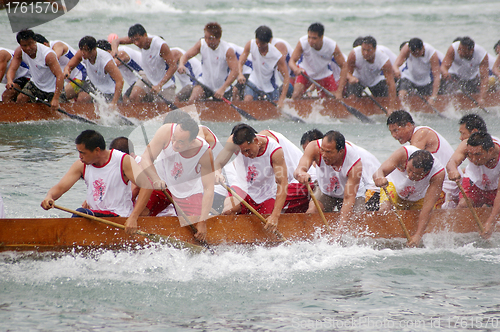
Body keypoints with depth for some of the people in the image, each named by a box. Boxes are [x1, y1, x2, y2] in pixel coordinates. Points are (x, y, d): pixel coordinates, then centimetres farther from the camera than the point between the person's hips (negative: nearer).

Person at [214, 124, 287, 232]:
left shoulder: (275, 151, -25)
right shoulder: (234, 142, -20)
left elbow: (282, 184, -28)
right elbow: (218, 162, -23)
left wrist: (275, 216, -37)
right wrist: (217, 172, -50)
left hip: (266, 195, 1)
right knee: (230, 209, -33)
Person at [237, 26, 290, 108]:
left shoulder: (277, 56, -29)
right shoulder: (251, 44, -20)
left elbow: (286, 77, -24)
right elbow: (240, 62, -14)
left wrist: (281, 100, -29)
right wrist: (240, 74, -38)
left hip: (269, 85, -1)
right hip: (254, 81, 1)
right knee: (247, 101, -24)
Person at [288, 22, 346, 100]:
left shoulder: (332, 46, -29)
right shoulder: (303, 43, -30)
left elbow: (343, 66, -22)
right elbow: (292, 61, -26)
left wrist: (340, 88, -30)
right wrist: (296, 70, -52)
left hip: (324, 73, 1)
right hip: (305, 71, -1)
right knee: (296, 95, -24)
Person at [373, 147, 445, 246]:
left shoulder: (438, 174, -36)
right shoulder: (403, 153, -38)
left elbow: (427, 207, -38)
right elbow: (379, 172, -47)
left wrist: (418, 235, -46)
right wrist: (379, 177, -73)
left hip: (419, 198, 2)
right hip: (395, 186, -2)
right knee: (385, 208, -27)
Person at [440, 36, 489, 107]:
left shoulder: (482, 55, -29)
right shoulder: (453, 49, -31)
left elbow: (484, 78, -31)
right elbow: (444, 66, -35)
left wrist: (481, 98, -41)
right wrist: (445, 72, -62)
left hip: (472, 77, 1)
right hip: (455, 74, -1)